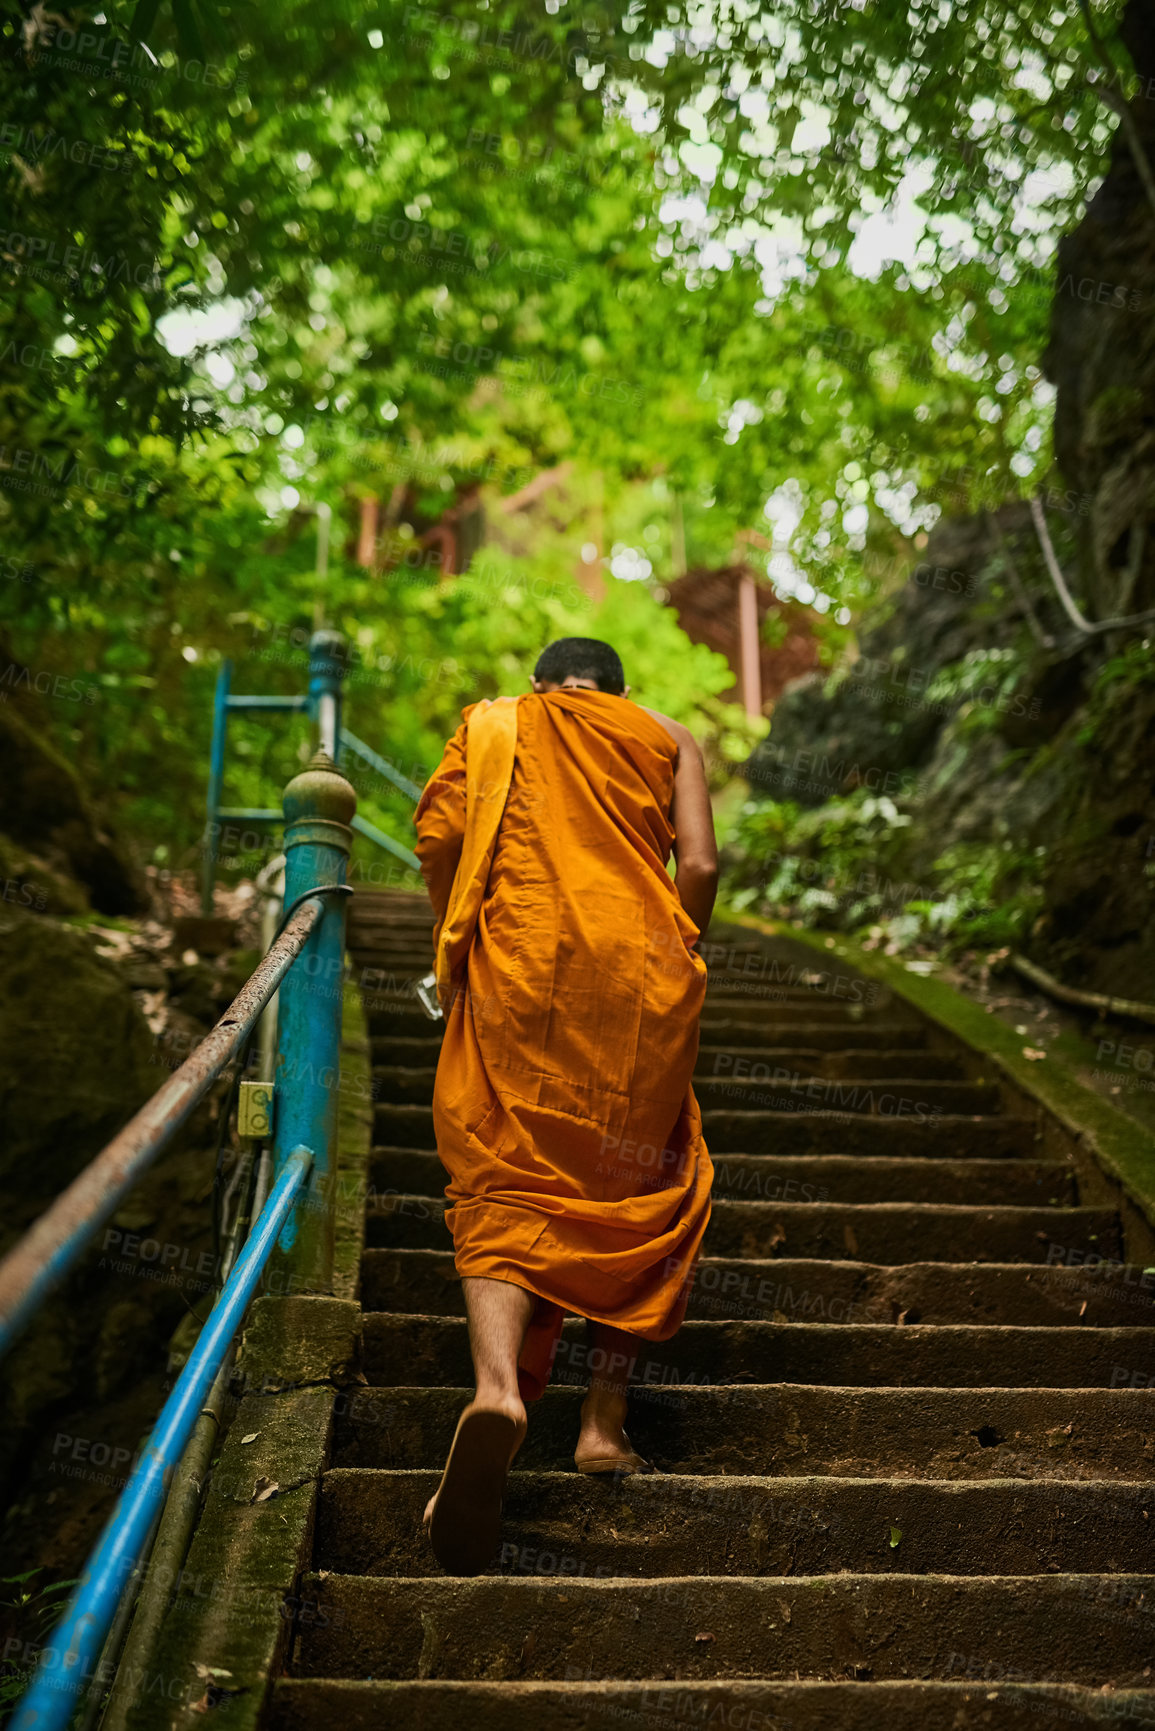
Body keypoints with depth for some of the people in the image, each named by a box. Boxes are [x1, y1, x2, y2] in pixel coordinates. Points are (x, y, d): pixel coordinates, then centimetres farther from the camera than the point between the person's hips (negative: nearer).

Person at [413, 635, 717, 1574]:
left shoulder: (491, 724, 20)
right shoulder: (668, 737, 21)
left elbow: (437, 837, 4)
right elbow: (700, 864, 6)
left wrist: (459, 951, 16)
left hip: (518, 968, -1)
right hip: (638, 975, 1)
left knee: (505, 1187, -2)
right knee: (637, 1194, 12)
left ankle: (497, 1382, -28)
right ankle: (606, 1421, 7)